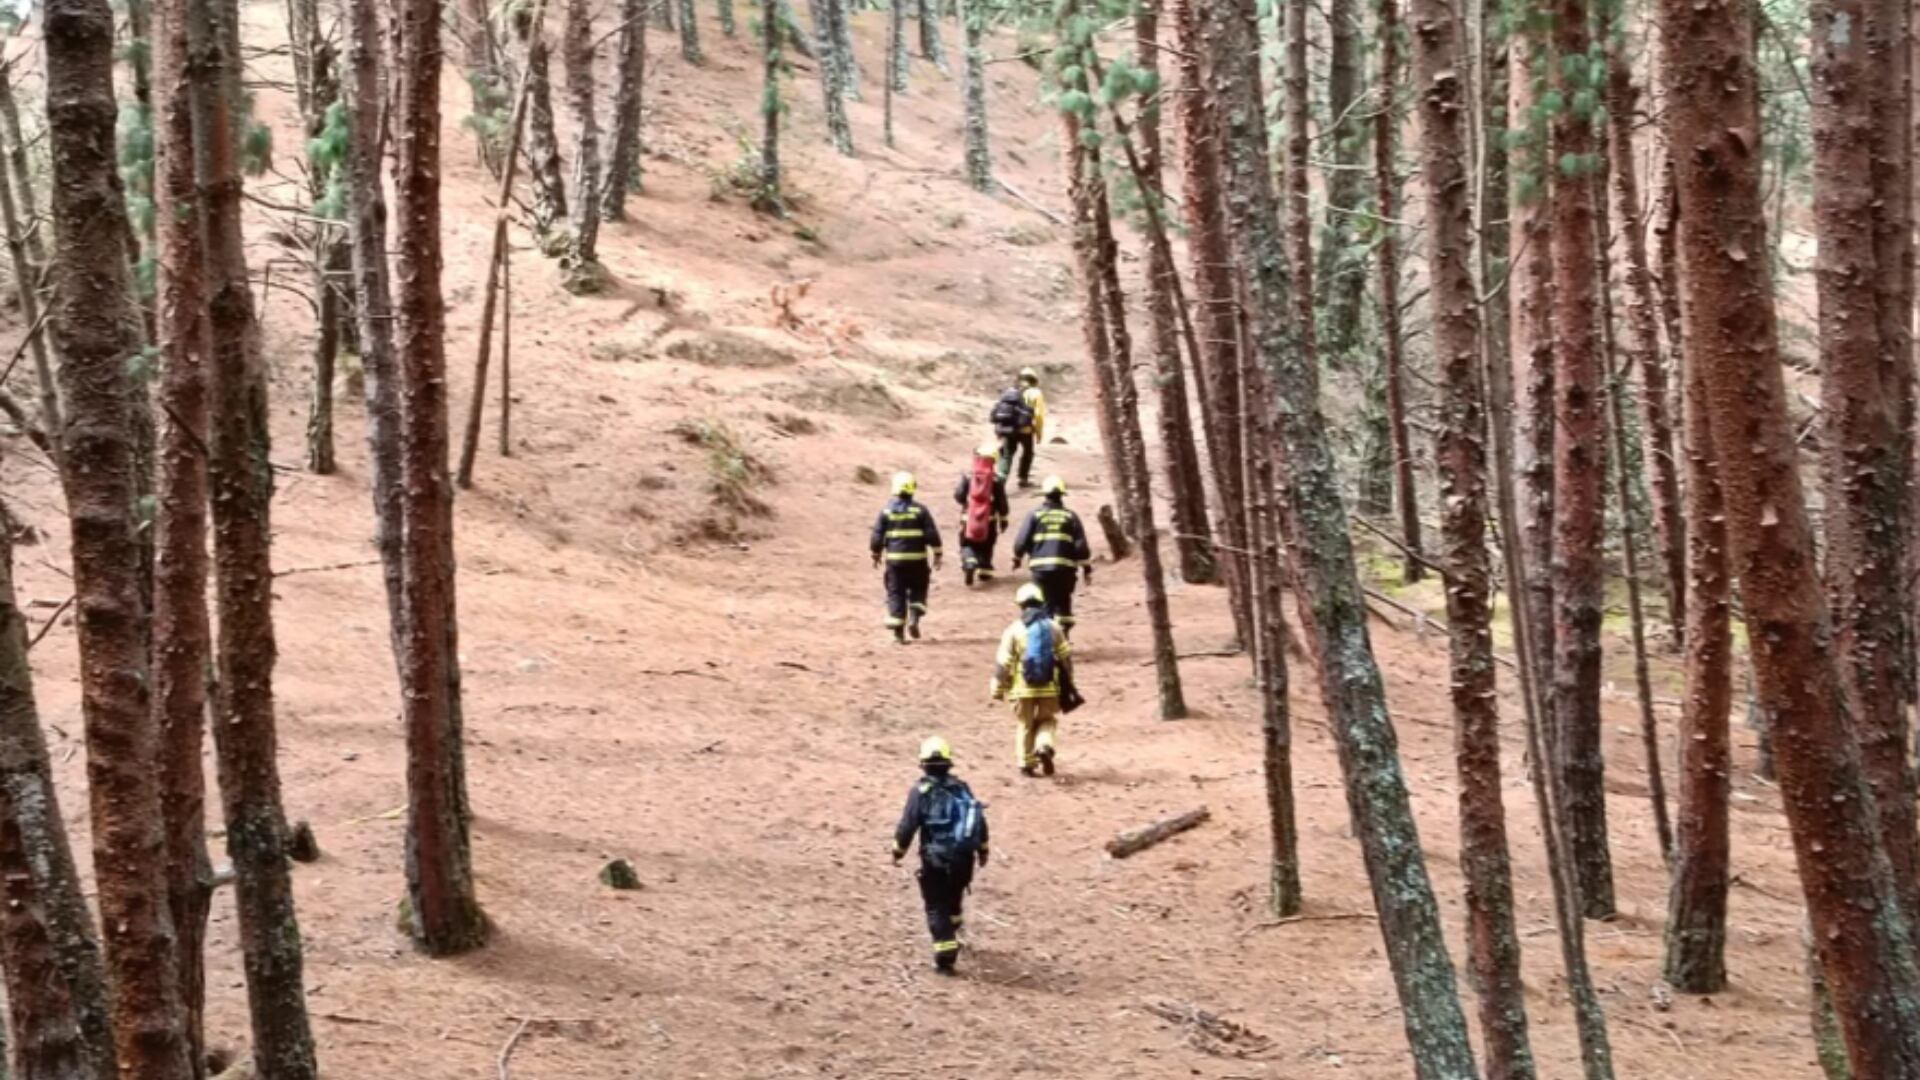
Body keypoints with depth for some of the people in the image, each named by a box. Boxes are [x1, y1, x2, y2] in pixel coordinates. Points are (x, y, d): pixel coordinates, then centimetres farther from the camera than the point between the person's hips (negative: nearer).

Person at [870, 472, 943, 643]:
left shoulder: (886, 511, 0)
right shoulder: (920, 511, -4)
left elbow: (877, 536, 1)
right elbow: (932, 535, -5)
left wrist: (876, 555, 15)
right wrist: (937, 555, 4)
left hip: (894, 559, 1)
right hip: (917, 559, -1)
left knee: (896, 594, 5)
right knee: (918, 590, 16)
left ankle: (898, 633, 2)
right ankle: (914, 618, -6)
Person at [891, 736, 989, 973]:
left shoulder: (921, 791, -10)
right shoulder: (961, 787, 5)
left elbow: (908, 825, -13)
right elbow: (980, 821, 8)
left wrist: (898, 851, 1)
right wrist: (982, 849, 21)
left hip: (935, 860, -5)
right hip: (964, 858, 5)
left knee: (937, 908, 2)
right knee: (954, 899, 27)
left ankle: (945, 956, -7)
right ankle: (951, 937, 48)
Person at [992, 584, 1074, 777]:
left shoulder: (1014, 630, -6)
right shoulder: (1054, 627, 1)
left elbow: (1003, 663, -5)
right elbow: (1065, 657, 7)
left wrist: (998, 688, 4)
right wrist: (1067, 682, 21)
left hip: (1023, 688, -1)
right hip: (1049, 687, 1)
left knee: (1024, 726, 12)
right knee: (1047, 721, 17)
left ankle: (1026, 764, 13)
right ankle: (1045, 746, -10)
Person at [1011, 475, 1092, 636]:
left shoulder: (1035, 515, 3)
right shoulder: (1071, 516, 6)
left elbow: (1022, 541, 0)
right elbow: (1081, 546, 1)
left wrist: (1017, 558, 18)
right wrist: (1087, 568, 8)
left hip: (1041, 567, -1)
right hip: (1065, 568, 1)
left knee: (1045, 605, 2)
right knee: (1063, 604, 15)